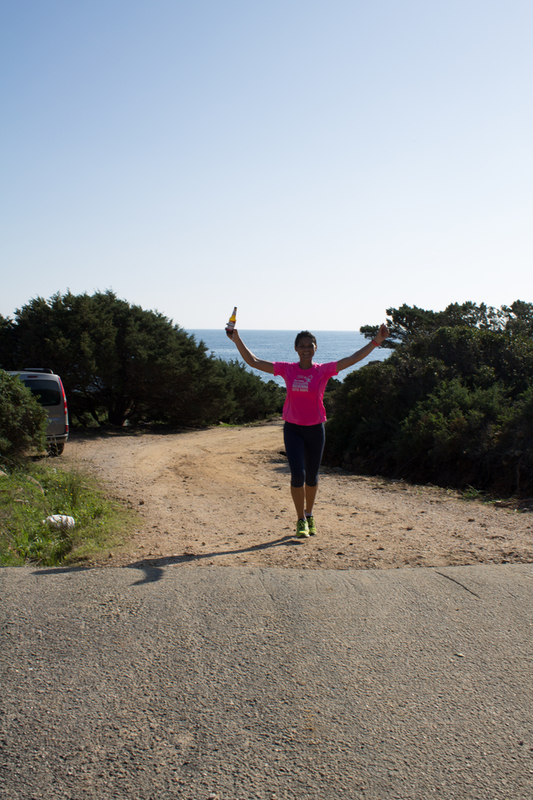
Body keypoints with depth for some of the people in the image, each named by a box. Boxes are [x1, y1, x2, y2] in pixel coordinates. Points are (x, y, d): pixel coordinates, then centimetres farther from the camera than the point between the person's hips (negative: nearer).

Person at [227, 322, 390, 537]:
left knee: (312, 477, 12)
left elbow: (352, 359, -13)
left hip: (315, 429, 1)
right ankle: (301, 520, 6)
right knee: (298, 475, -12)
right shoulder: (287, 369, -3)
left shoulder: (323, 371, -6)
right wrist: (237, 340, -7)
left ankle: (309, 515, 36)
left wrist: (375, 341, -22)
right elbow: (253, 362, -2)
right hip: (293, 429, 0)